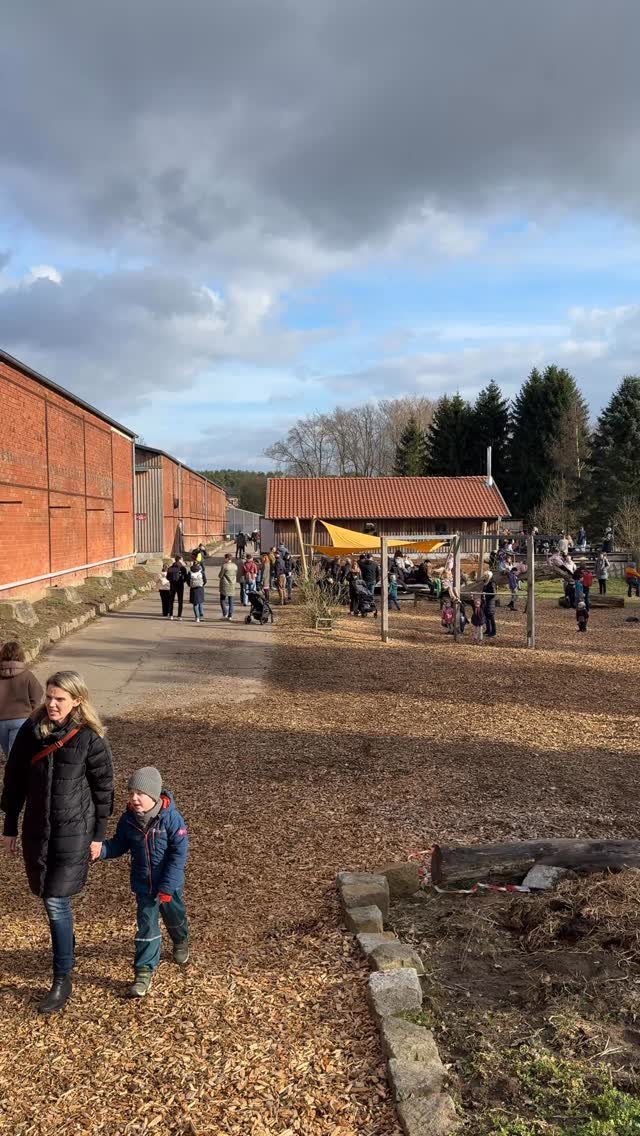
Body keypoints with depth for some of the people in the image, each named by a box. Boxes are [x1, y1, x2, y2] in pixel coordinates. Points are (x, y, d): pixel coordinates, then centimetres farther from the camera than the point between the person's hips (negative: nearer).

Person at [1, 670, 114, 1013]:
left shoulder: (90, 738, -14)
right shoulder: (30, 730, -5)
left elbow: (102, 788, -6)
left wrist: (98, 834, -3)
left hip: (73, 832, -4)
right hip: (36, 829, 4)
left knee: (56, 901, -4)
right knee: (50, 898, 16)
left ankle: (62, 981, 8)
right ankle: (67, 952, 39)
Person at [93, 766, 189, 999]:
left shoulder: (171, 819, -25)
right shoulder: (128, 819, -12)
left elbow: (179, 854, -22)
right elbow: (119, 845, 1)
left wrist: (167, 887, -23)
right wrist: (102, 851, -21)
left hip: (170, 884, -2)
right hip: (143, 885, 2)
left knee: (174, 918, 22)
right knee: (146, 925, 3)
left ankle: (181, 942, 52)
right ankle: (144, 971, 14)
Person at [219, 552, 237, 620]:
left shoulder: (224, 566, -15)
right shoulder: (235, 566, 2)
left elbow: (220, 576, -10)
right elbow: (236, 575, 8)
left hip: (225, 585, -5)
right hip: (232, 585, 5)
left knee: (223, 599, 7)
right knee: (231, 601, 10)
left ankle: (225, 614, -4)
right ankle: (230, 615, 11)